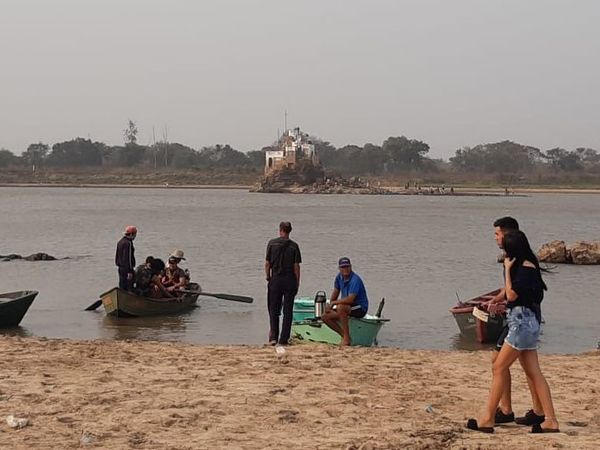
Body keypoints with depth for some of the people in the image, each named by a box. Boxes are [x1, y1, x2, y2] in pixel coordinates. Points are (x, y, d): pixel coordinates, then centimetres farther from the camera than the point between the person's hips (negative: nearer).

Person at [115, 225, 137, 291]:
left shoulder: (120, 242, 13)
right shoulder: (128, 243, -17)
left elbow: (117, 256, 20)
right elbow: (129, 257, -21)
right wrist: (130, 271, -20)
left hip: (120, 268, 10)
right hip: (127, 268, -10)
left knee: (122, 286, 14)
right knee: (129, 287, -7)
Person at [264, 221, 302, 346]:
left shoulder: (272, 243, -1)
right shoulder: (294, 246, -2)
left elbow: (267, 263, -2)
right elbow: (296, 266, -3)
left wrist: (268, 278, 9)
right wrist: (297, 282, 4)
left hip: (275, 279, 0)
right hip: (290, 280, 0)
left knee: (274, 309, 10)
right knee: (288, 311, 5)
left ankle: (273, 336, 0)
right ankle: (284, 339, 5)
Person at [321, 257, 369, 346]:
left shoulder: (355, 280, -24)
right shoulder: (339, 277, 2)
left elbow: (350, 299, -32)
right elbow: (335, 292, 18)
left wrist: (334, 302, -21)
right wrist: (330, 305, 3)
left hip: (360, 308, -8)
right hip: (347, 307, 8)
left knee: (340, 307, -36)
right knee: (325, 316, -3)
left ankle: (347, 338, -27)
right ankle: (344, 336, 7)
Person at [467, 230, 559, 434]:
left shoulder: (527, 268, -15)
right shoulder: (523, 267, 15)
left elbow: (511, 295, -17)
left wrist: (507, 270, -12)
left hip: (523, 322, -10)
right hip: (524, 322, 10)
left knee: (499, 368, -5)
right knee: (534, 373, 6)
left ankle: (488, 419, -2)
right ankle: (550, 420, 5)